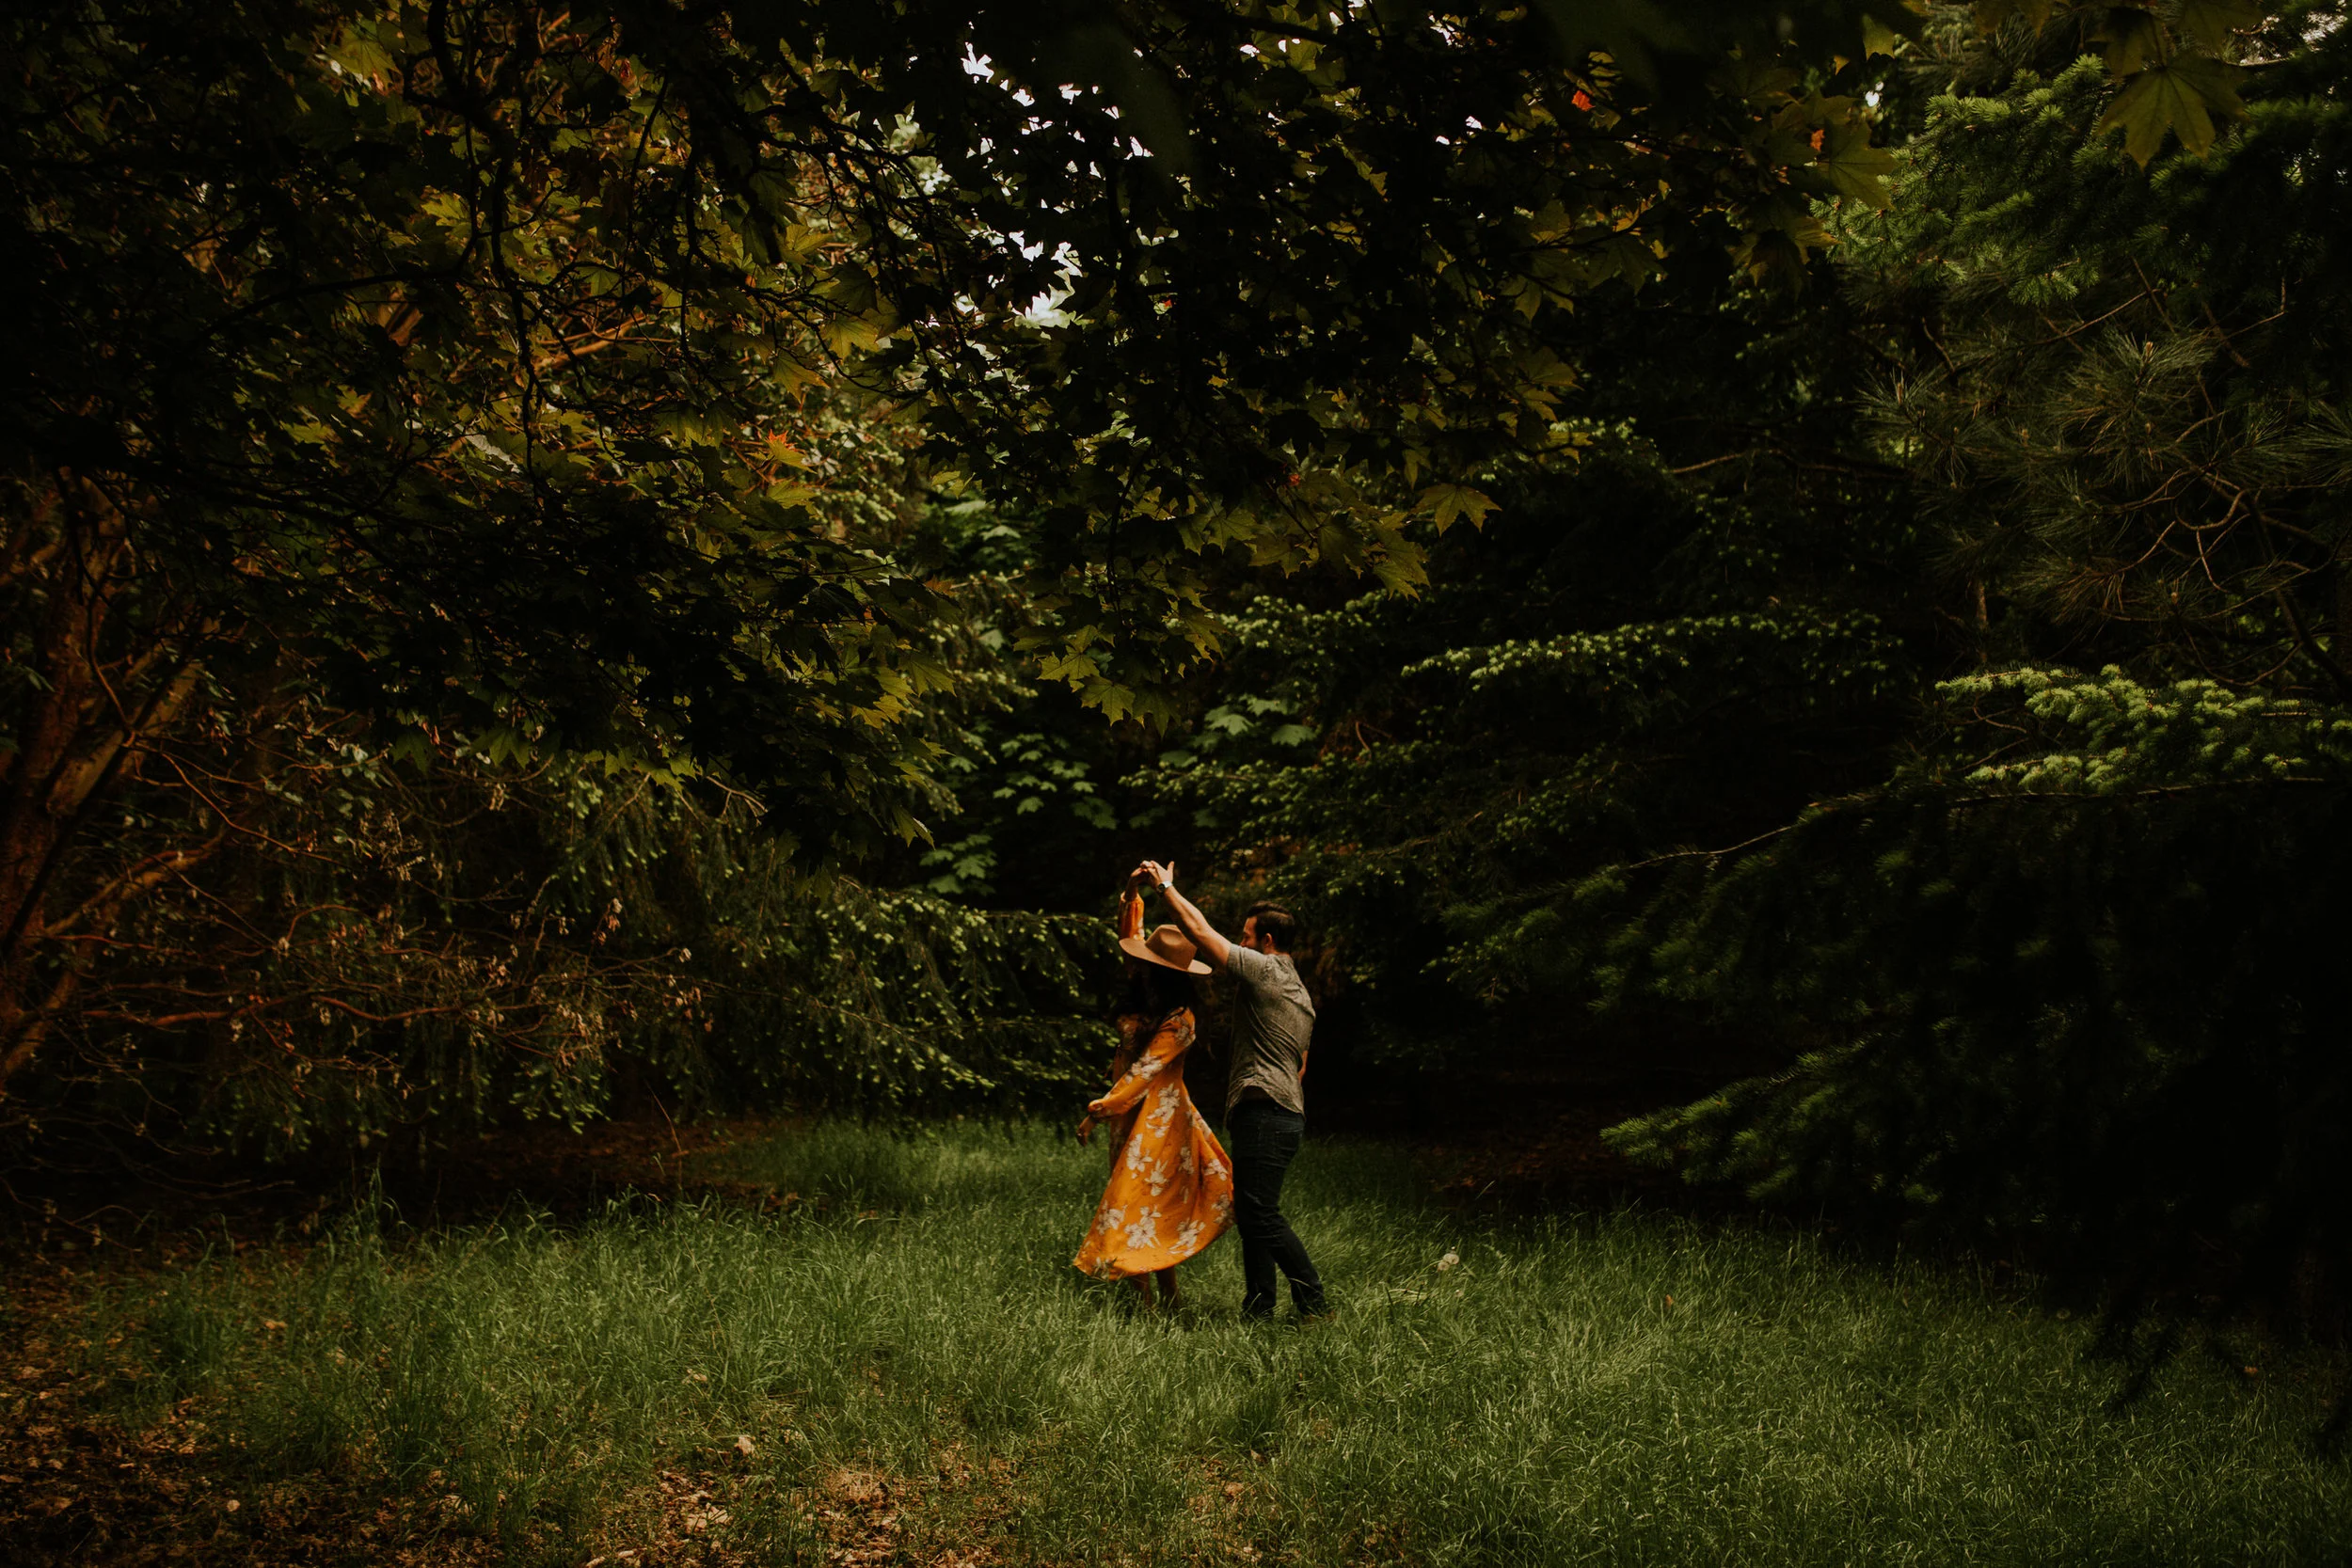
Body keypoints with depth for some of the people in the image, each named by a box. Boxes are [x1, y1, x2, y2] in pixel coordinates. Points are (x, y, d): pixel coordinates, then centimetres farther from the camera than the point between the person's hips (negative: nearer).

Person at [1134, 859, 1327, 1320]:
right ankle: (1258, 1312, 13)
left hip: (1263, 1113, -10)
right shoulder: (1301, 994, 22)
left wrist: (1165, 886, 7)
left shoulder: (1263, 970, -7)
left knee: (1260, 1213, -12)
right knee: (1253, 1215, 11)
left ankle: (1315, 1304, -12)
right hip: (1289, 1114, 10)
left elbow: (1200, 930, -5)